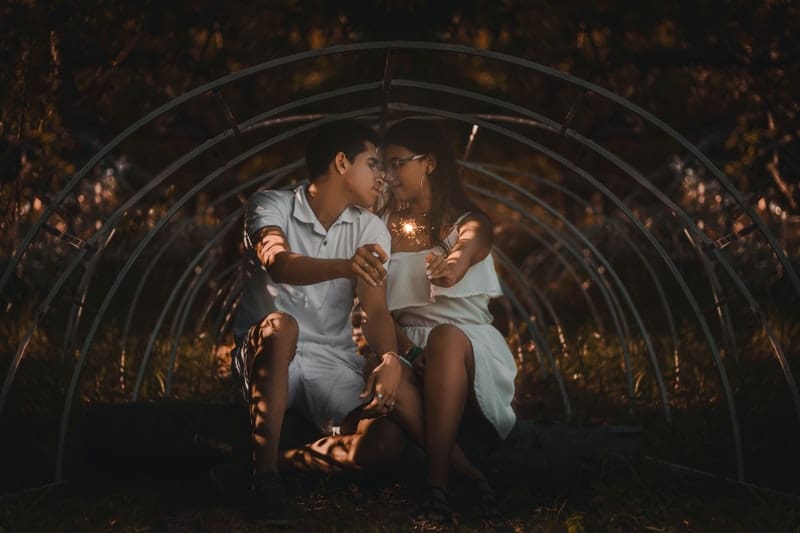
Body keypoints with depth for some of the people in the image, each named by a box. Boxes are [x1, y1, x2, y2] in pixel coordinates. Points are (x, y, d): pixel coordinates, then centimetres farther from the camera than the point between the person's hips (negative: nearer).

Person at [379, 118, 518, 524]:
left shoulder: (470, 224, 4)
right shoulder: (384, 228, 12)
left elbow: (454, 271, -21)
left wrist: (448, 268, -48)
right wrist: (409, 351, -19)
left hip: (471, 345, -2)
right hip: (408, 348, 2)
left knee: (446, 337, -39)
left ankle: (437, 486, -44)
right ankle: (469, 476, -29)